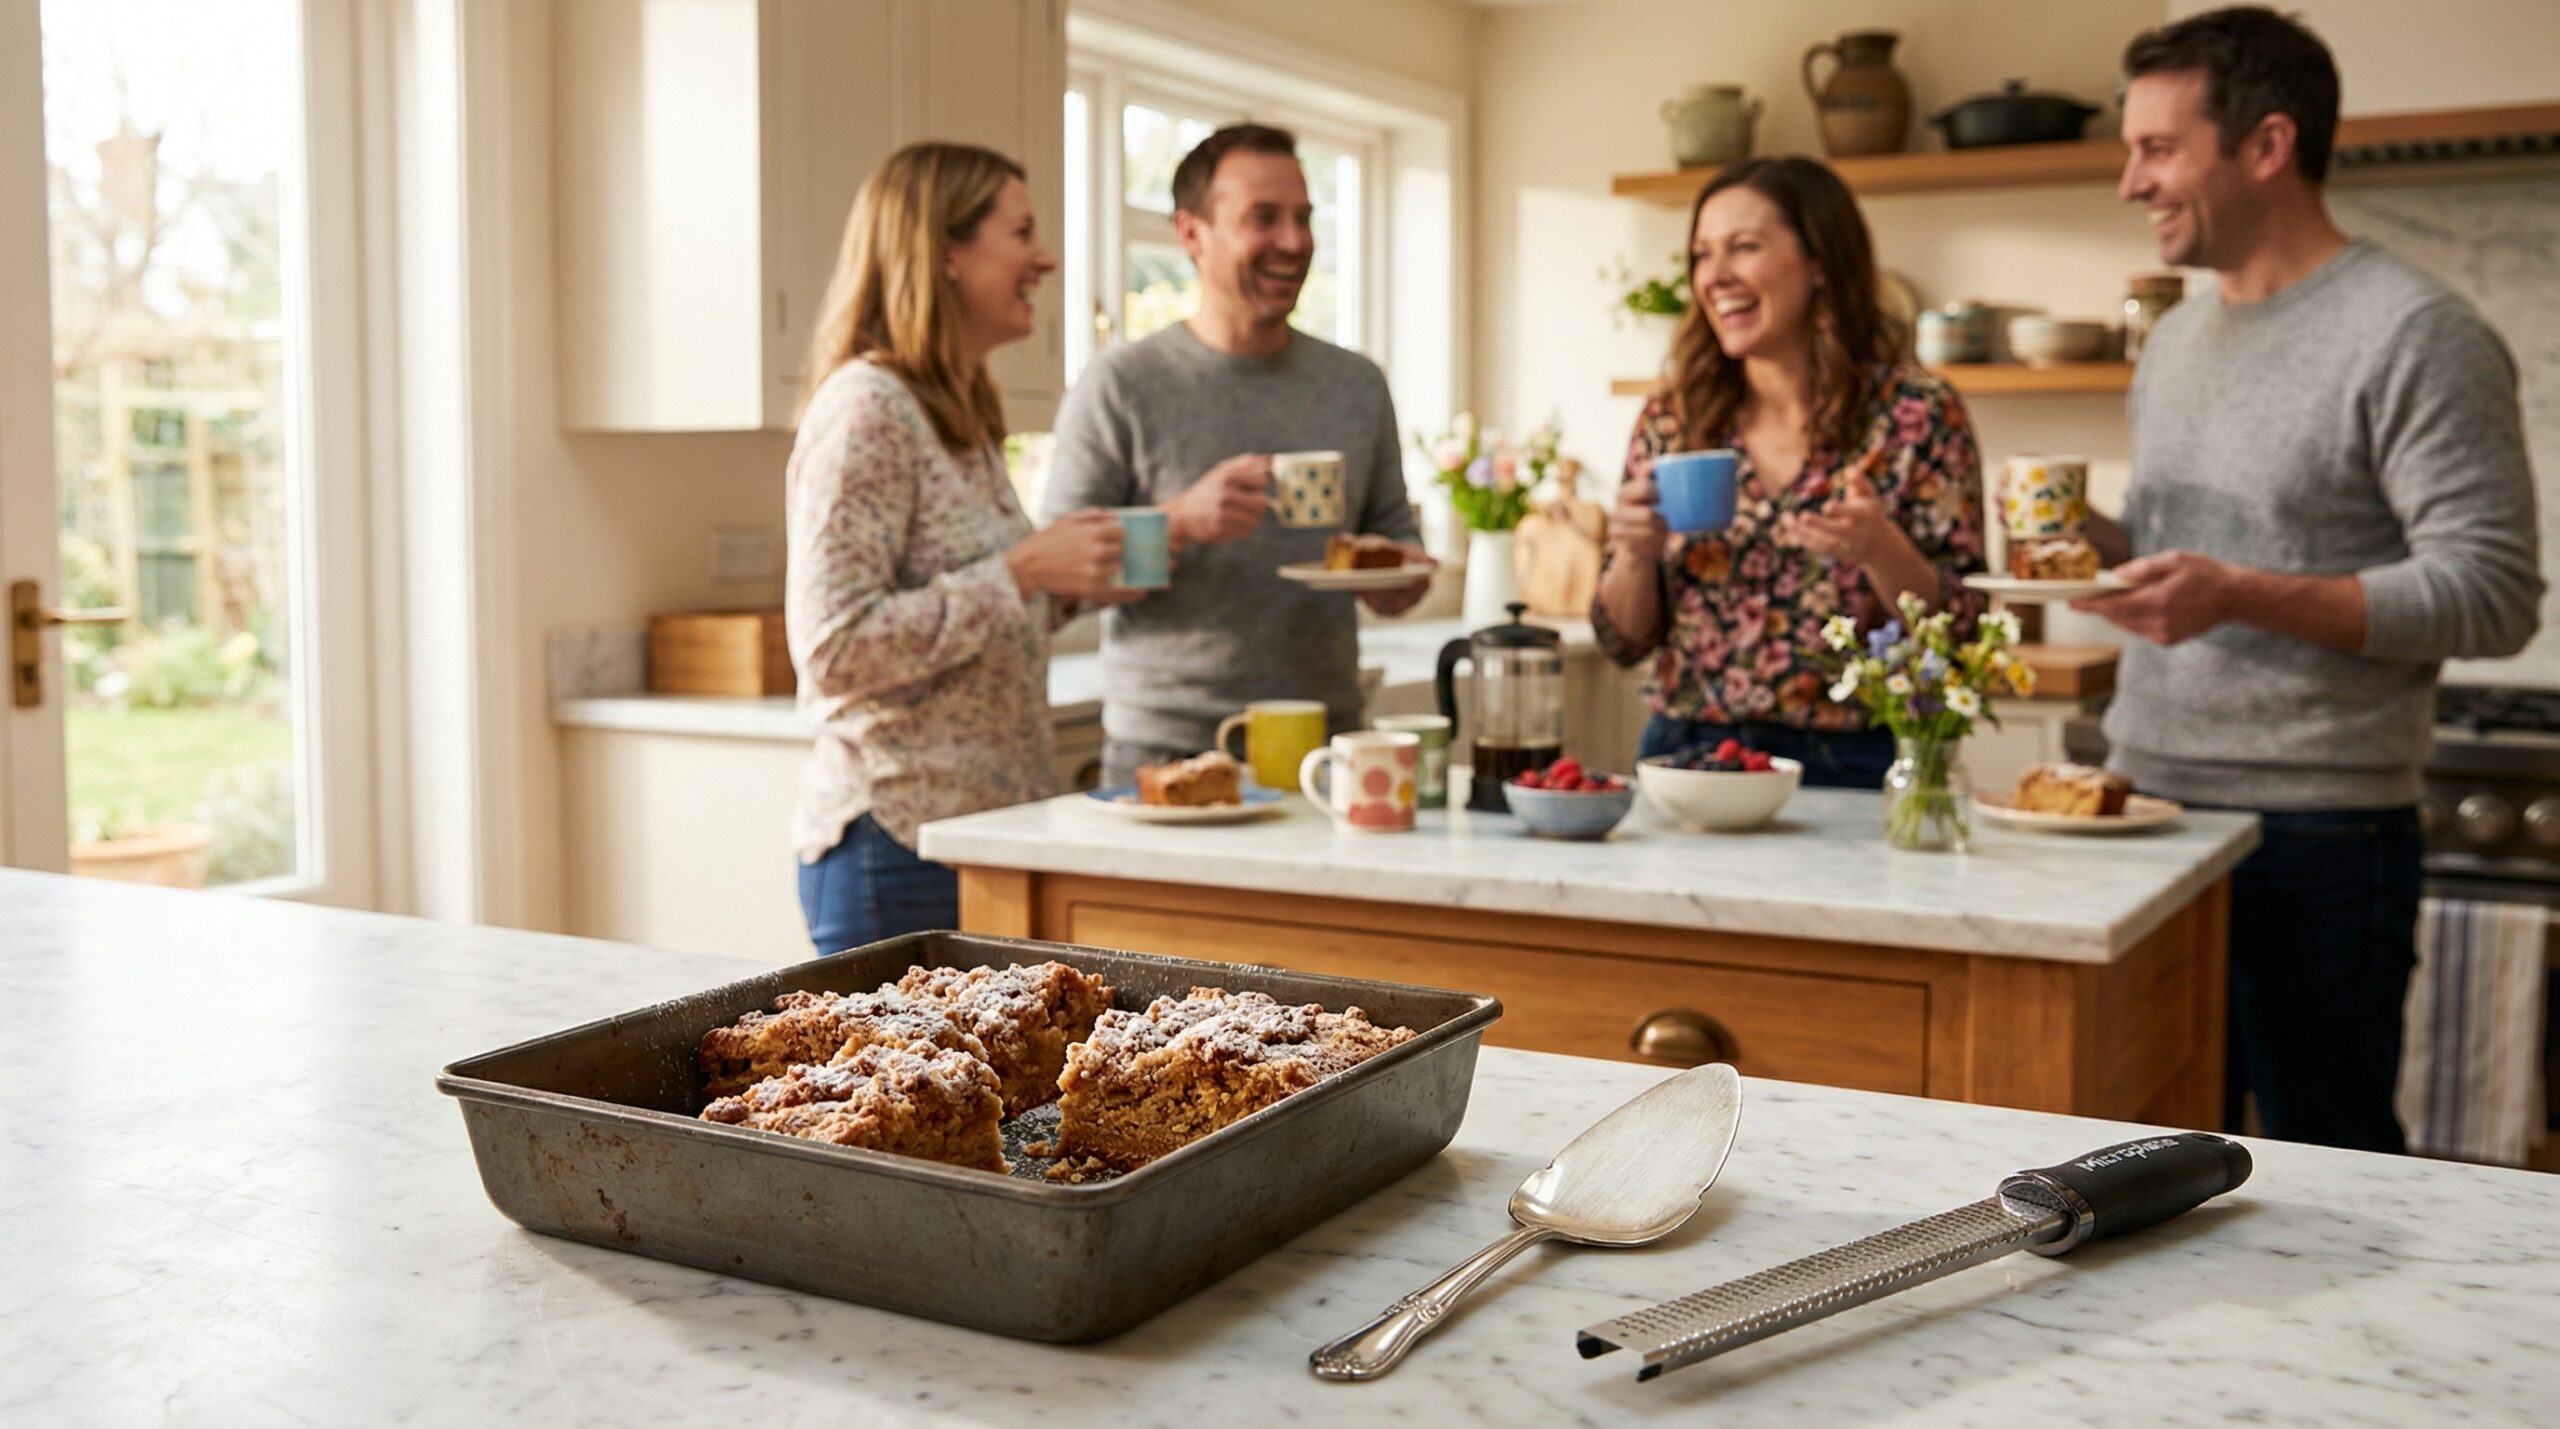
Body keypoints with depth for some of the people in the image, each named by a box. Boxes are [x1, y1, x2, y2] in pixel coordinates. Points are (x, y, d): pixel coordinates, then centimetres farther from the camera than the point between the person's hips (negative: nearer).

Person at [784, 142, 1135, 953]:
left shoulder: (962, 417, 15)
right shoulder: (865, 409, -13)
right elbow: (834, 649, -21)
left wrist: (1067, 588, 5)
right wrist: (1023, 572, -19)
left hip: (990, 834, 9)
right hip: (901, 848, -9)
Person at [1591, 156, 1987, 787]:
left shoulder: (1918, 414, -2)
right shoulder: (1670, 421, 7)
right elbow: (1625, 640, 10)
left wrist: (1880, 549, -20)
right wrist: (1635, 554, -9)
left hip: (1850, 770, -2)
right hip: (1685, 753, 3)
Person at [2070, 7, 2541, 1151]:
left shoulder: (2415, 335, -10)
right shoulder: (2174, 338, 15)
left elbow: (2492, 593, -16)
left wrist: (2240, 596, -26)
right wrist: (2095, 543, 4)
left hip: (2315, 839, -7)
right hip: (2147, 810, 7)